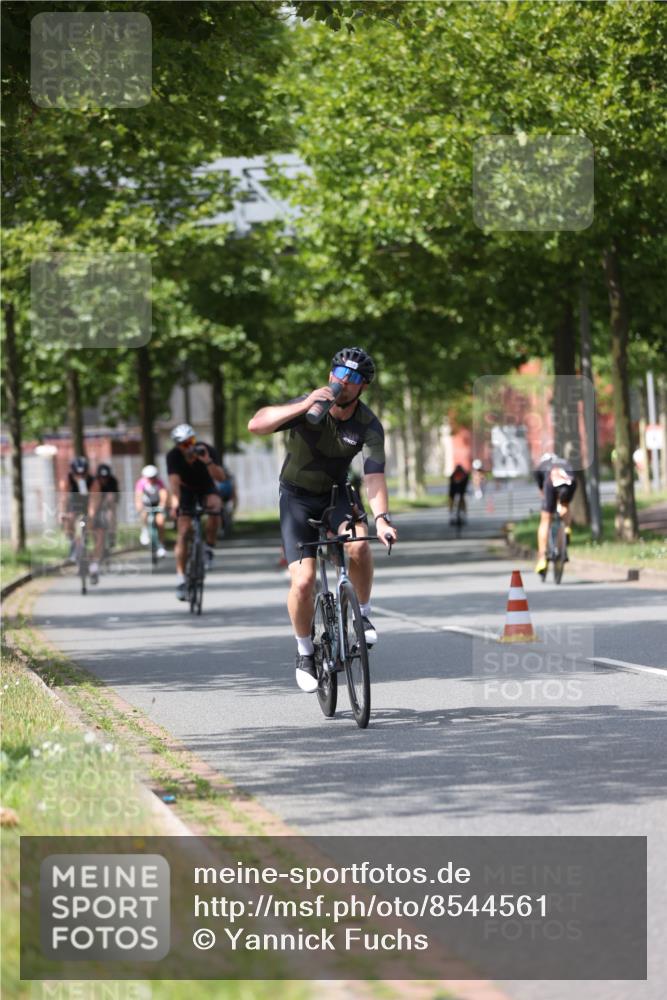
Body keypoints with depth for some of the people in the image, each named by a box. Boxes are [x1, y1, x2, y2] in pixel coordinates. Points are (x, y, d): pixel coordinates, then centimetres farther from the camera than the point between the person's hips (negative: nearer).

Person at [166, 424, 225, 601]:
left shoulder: (208, 451, -27)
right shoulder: (173, 456, -26)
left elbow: (220, 477, -34)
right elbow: (174, 481, -38)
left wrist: (207, 462, -51)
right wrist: (175, 503, -55)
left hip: (206, 488, 0)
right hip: (186, 490, 0)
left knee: (215, 506, -35)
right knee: (183, 533, -14)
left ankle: (209, 549, -17)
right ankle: (180, 578, -9)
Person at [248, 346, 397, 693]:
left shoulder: (369, 426, -16)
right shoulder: (308, 407, -20)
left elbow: (374, 476, -26)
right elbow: (256, 425, -33)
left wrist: (381, 518, -44)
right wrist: (303, 406, -43)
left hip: (337, 494, 1)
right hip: (298, 498, -1)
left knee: (358, 545, -32)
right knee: (303, 582, -15)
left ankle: (364, 612, -6)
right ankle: (305, 652, 9)